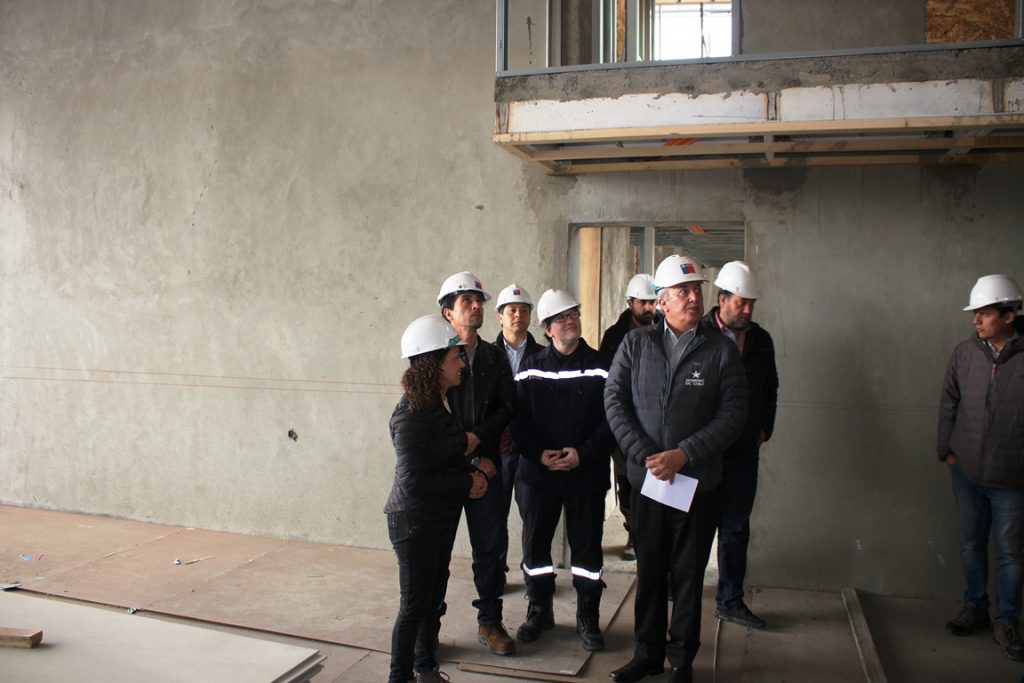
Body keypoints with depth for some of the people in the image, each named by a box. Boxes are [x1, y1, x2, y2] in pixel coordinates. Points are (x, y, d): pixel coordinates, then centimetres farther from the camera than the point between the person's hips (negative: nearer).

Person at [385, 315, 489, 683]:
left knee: (434, 594, 18)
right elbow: (412, 481, -27)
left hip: (443, 515, 8)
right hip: (415, 520, -8)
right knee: (415, 603, 3)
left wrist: (472, 471, -5)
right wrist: (467, 482, -19)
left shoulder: (440, 403, 2)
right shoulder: (411, 414, -24)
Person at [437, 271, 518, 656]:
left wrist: (477, 436, -12)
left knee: (492, 545, 7)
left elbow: (507, 406, 5)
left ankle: (490, 623, 22)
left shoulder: (494, 357, 10)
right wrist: (471, 459, -11)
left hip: (486, 463, 4)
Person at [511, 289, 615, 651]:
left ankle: (588, 617, 22)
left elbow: (612, 419, -5)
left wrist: (584, 453, -15)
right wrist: (539, 454, -13)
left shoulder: (600, 367, -1)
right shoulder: (530, 368, 4)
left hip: (587, 474, -1)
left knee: (587, 546, 6)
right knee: (535, 543, 9)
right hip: (537, 472, 2)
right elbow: (518, 418, 0)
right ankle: (539, 610, 28)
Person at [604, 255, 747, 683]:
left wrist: (682, 455, -15)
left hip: (698, 481, -1)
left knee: (689, 575, 10)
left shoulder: (722, 350, -1)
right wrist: (646, 455, -11)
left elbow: (732, 414, -6)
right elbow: (614, 401, -1)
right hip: (646, 478, 1)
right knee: (649, 569, 13)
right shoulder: (635, 344, 3)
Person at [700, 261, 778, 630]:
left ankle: (730, 600, 24)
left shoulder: (761, 340, 7)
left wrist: (764, 429, 10)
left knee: (736, 527, 12)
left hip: (744, 451, 5)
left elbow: (770, 388, 19)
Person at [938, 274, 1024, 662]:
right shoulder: (964, 353, -3)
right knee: (971, 544, 16)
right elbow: (948, 405, 7)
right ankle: (975, 608, 33)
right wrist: (945, 451, 6)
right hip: (966, 471, 3)